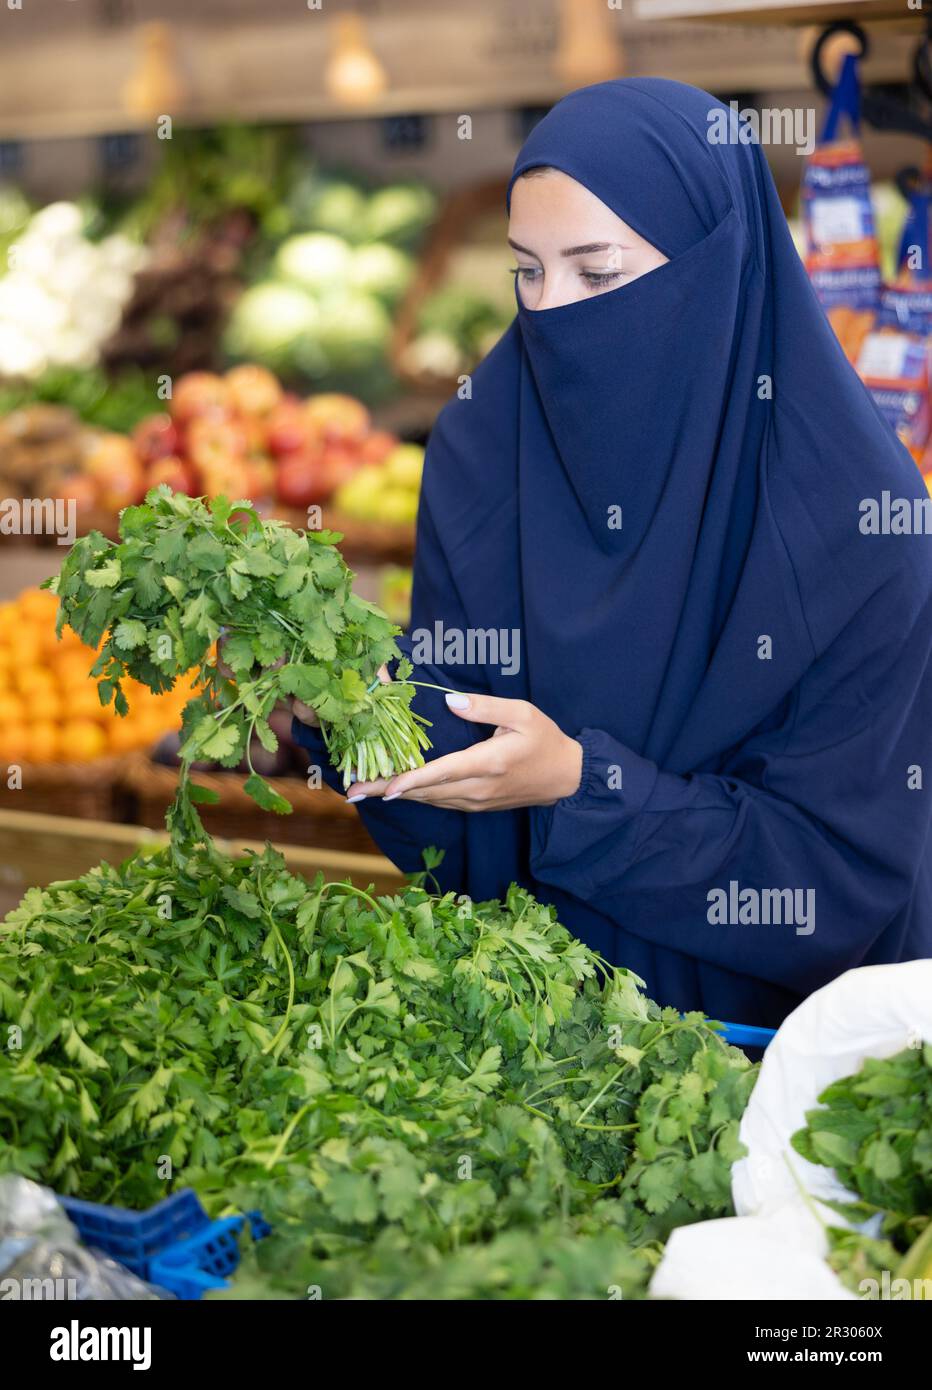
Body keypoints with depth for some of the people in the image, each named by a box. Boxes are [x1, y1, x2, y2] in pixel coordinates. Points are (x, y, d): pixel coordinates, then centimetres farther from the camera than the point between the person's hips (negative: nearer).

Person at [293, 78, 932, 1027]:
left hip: (776, 1026, -2)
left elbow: (842, 877, -12)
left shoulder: (852, 519, -15)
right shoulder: (478, 454, -5)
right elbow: (464, 841, -2)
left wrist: (581, 786, -22)